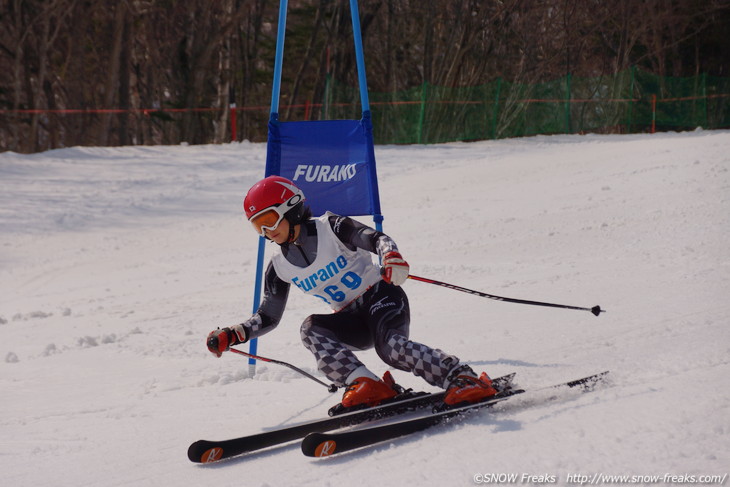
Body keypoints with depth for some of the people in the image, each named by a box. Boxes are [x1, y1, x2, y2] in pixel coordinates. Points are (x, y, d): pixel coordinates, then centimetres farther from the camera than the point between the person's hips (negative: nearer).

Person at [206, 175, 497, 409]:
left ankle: (462, 380, -34)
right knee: (311, 329, -25)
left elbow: (376, 238, -22)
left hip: (381, 297, -5)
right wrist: (232, 335, -2)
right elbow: (268, 317, 14)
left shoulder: (330, 228, -8)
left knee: (389, 346, -34)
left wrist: (391, 256, -45)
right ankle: (363, 384, -36)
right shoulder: (280, 268, 7)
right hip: (352, 321, 5)